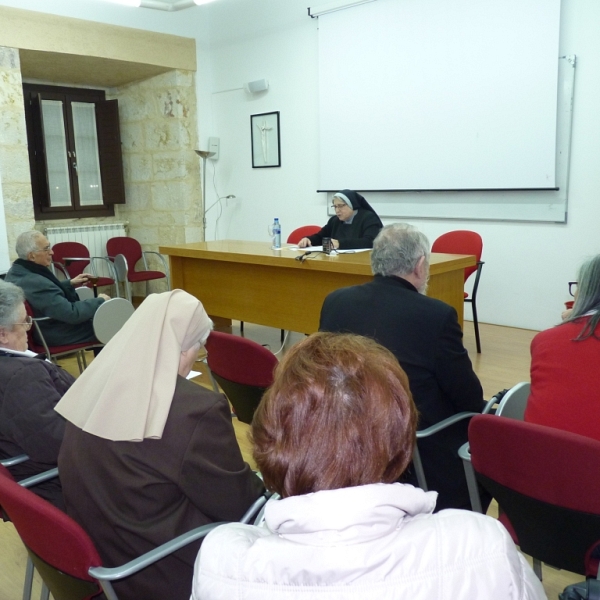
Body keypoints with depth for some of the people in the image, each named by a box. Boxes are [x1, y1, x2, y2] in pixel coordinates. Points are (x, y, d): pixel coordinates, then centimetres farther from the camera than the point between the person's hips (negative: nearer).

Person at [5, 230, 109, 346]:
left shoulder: (17, 271, -3)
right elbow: (72, 314, -29)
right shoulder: (36, 282, -32)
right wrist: (100, 301, -15)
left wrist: (70, 284, 12)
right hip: (55, 334, -10)